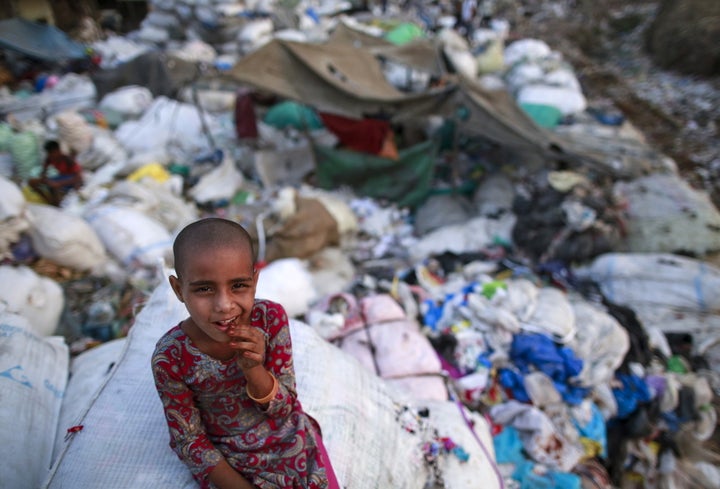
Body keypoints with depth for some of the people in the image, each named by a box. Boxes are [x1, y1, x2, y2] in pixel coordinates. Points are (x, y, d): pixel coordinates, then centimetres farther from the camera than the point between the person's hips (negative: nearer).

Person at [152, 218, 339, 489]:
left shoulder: (271, 317, -20)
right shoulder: (170, 358, -22)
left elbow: (284, 408, -11)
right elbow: (189, 441, -9)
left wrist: (253, 368, -30)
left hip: (288, 437, 2)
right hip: (226, 458, -1)